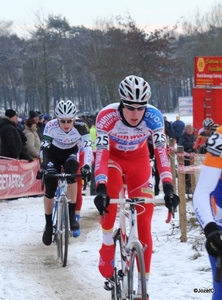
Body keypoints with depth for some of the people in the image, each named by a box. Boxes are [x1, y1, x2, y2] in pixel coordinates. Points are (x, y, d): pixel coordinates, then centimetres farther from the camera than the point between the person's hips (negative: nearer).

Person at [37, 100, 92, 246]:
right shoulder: (51, 126, -30)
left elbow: (87, 146, -33)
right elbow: (44, 147, -30)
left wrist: (87, 165, -49)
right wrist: (43, 166, -43)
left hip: (70, 153, 0)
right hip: (54, 153, 0)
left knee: (71, 170, -32)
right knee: (50, 188, -11)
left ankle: (72, 215, -24)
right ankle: (48, 225, 8)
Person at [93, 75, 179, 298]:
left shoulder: (154, 117, -29)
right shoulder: (107, 116, -33)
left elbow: (161, 151, -30)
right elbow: (101, 153, -37)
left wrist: (168, 187, -41)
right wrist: (100, 188, -49)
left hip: (139, 160, 1)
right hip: (113, 157, -1)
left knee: (144, 222, -6)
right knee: (109, 195, -35)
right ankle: (107, 249, -11)